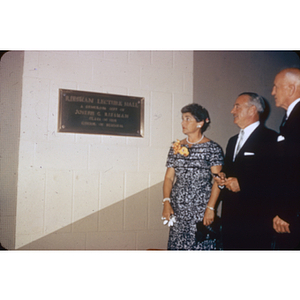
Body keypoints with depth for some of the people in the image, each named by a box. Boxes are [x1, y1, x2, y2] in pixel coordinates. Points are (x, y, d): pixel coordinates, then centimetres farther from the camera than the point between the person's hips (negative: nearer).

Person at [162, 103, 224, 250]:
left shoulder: (212, 148, -2)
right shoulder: (176, 148, 10)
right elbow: (169, 177, 8)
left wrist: (210, 208, -15)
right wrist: (166, 202, -4)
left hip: (201, 210, -3)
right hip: (177, 209, 4)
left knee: (201, 246, -3)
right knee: (177, 244, 5)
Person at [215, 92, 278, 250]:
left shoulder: (271, 138, -8)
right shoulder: (233, 141, 19)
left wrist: (242, 184, -18)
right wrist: (222, 177, 3)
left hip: (256, 218, -7)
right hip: (230, 215, 7)